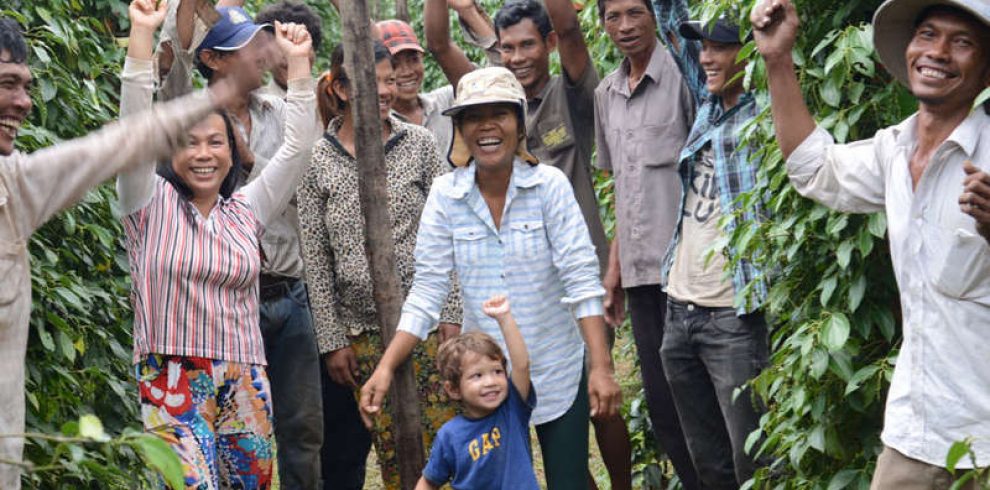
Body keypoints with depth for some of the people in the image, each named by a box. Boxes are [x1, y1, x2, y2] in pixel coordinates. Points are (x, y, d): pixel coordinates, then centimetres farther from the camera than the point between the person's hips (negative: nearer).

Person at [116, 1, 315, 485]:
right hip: (172, 379, -4)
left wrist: (298, 63, 2)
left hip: (244, 382, 4)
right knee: (193, 484, -18)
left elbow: (296, 147, 7)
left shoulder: (247, 209, 12)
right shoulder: (151, 203, 2)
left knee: (253, 482, 5)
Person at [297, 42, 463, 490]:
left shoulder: (419, 144, 1)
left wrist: (452, 315, -3)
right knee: (391, 453, 4)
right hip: (363, 332, 0)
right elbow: (315, 259, 2)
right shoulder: (317, 161, 0)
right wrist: (331, 341, 0)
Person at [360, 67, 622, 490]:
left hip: (557, 373, -1)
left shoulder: (549, 185, -9)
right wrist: (385, 368, -13)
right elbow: (427, 290, -4)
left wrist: (601, 366, -21)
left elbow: (581, 278, -14)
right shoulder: (445, 194, -4)